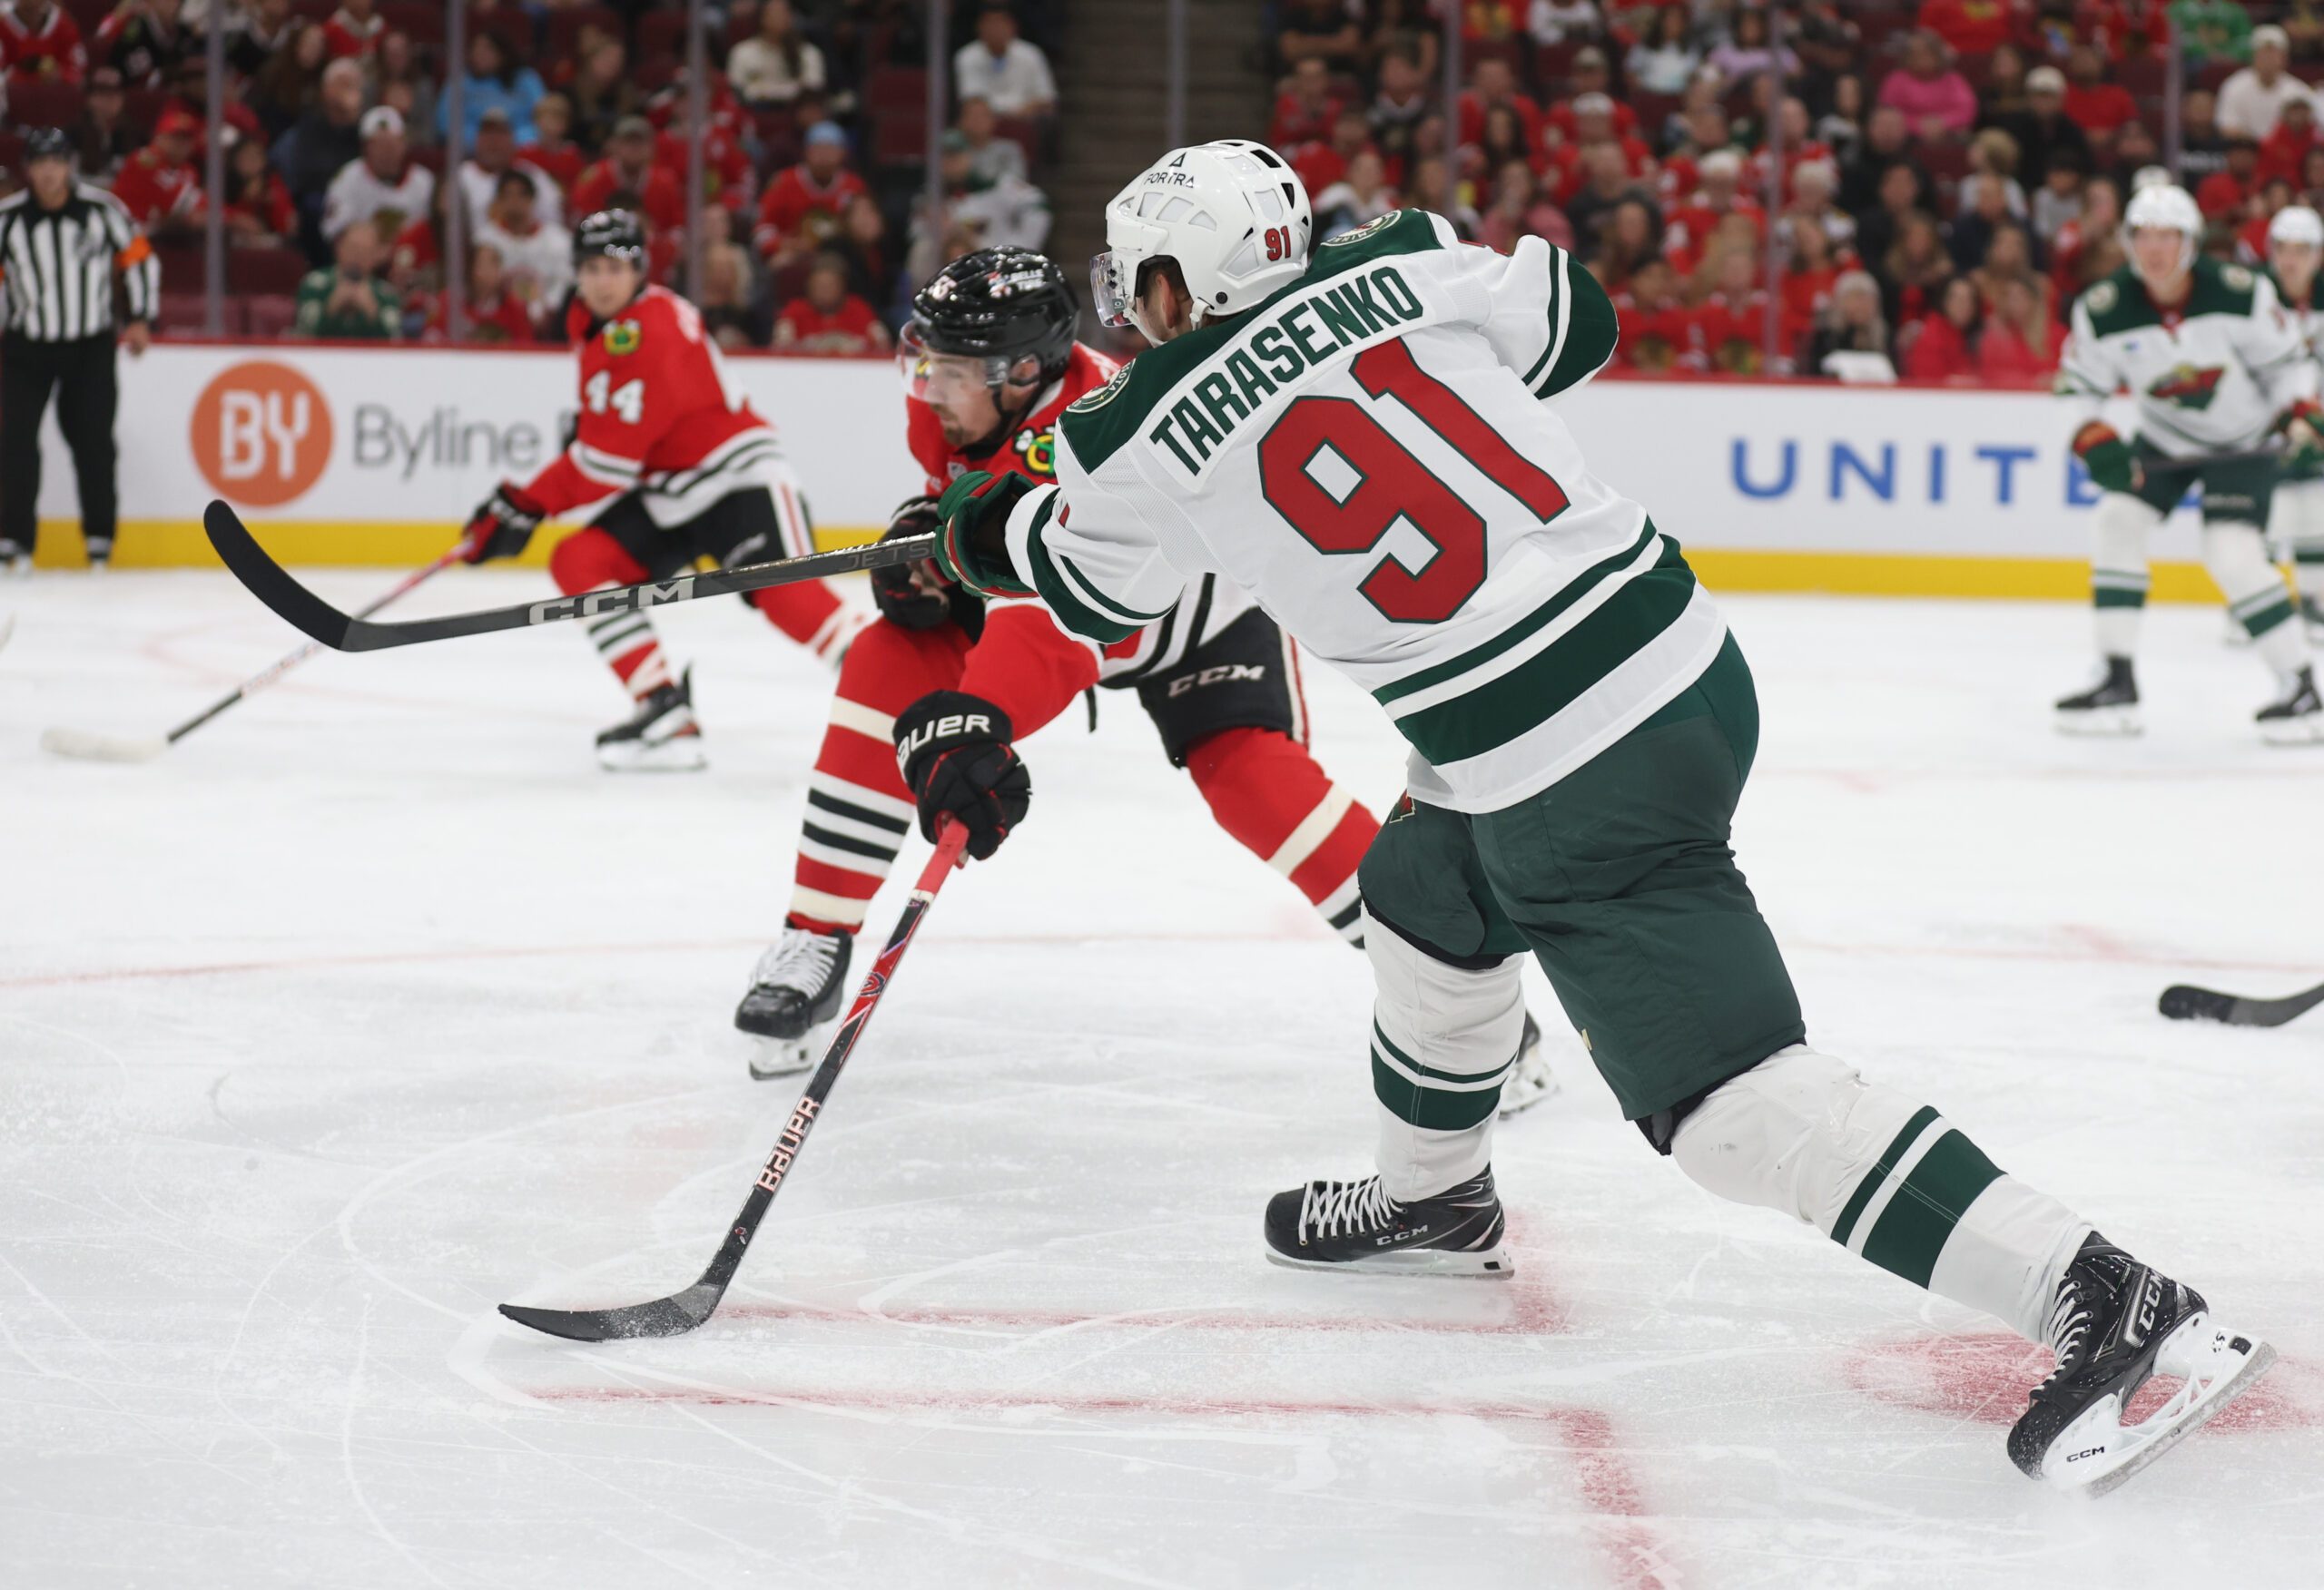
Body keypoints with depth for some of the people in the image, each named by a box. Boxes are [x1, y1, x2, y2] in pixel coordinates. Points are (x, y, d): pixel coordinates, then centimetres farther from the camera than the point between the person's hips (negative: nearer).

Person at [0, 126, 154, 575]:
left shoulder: (101, 209, -5)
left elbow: (139, 259, 5)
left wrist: (139, 319, 0)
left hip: (91, 348, 0)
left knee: (92, 440, -1)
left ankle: (100, 538, 11)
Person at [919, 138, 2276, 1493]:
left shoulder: (1148, 441, -3)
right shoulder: (1405, 267, 5)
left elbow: (1088, 588, 18)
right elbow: (1578, 326, 20)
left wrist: (983, 525, 39)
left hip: (1575, 788, -8)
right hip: (1690, 655, 8)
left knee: (1734, 1097, -9)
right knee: (1429, 896, 30)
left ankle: (2114, 1309, -17)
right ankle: (1434, 1201, 52)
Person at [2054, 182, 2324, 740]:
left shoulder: (2239, 293, -23)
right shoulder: (2103, 310, -17)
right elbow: (2077, 386, -8)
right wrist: (2095, 443, -24)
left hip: (2244, 437, -4)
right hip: (2166, 440, 4)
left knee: (2233, 554, -19)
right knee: (2117, 519, -11)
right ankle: (2116, 683, -4)